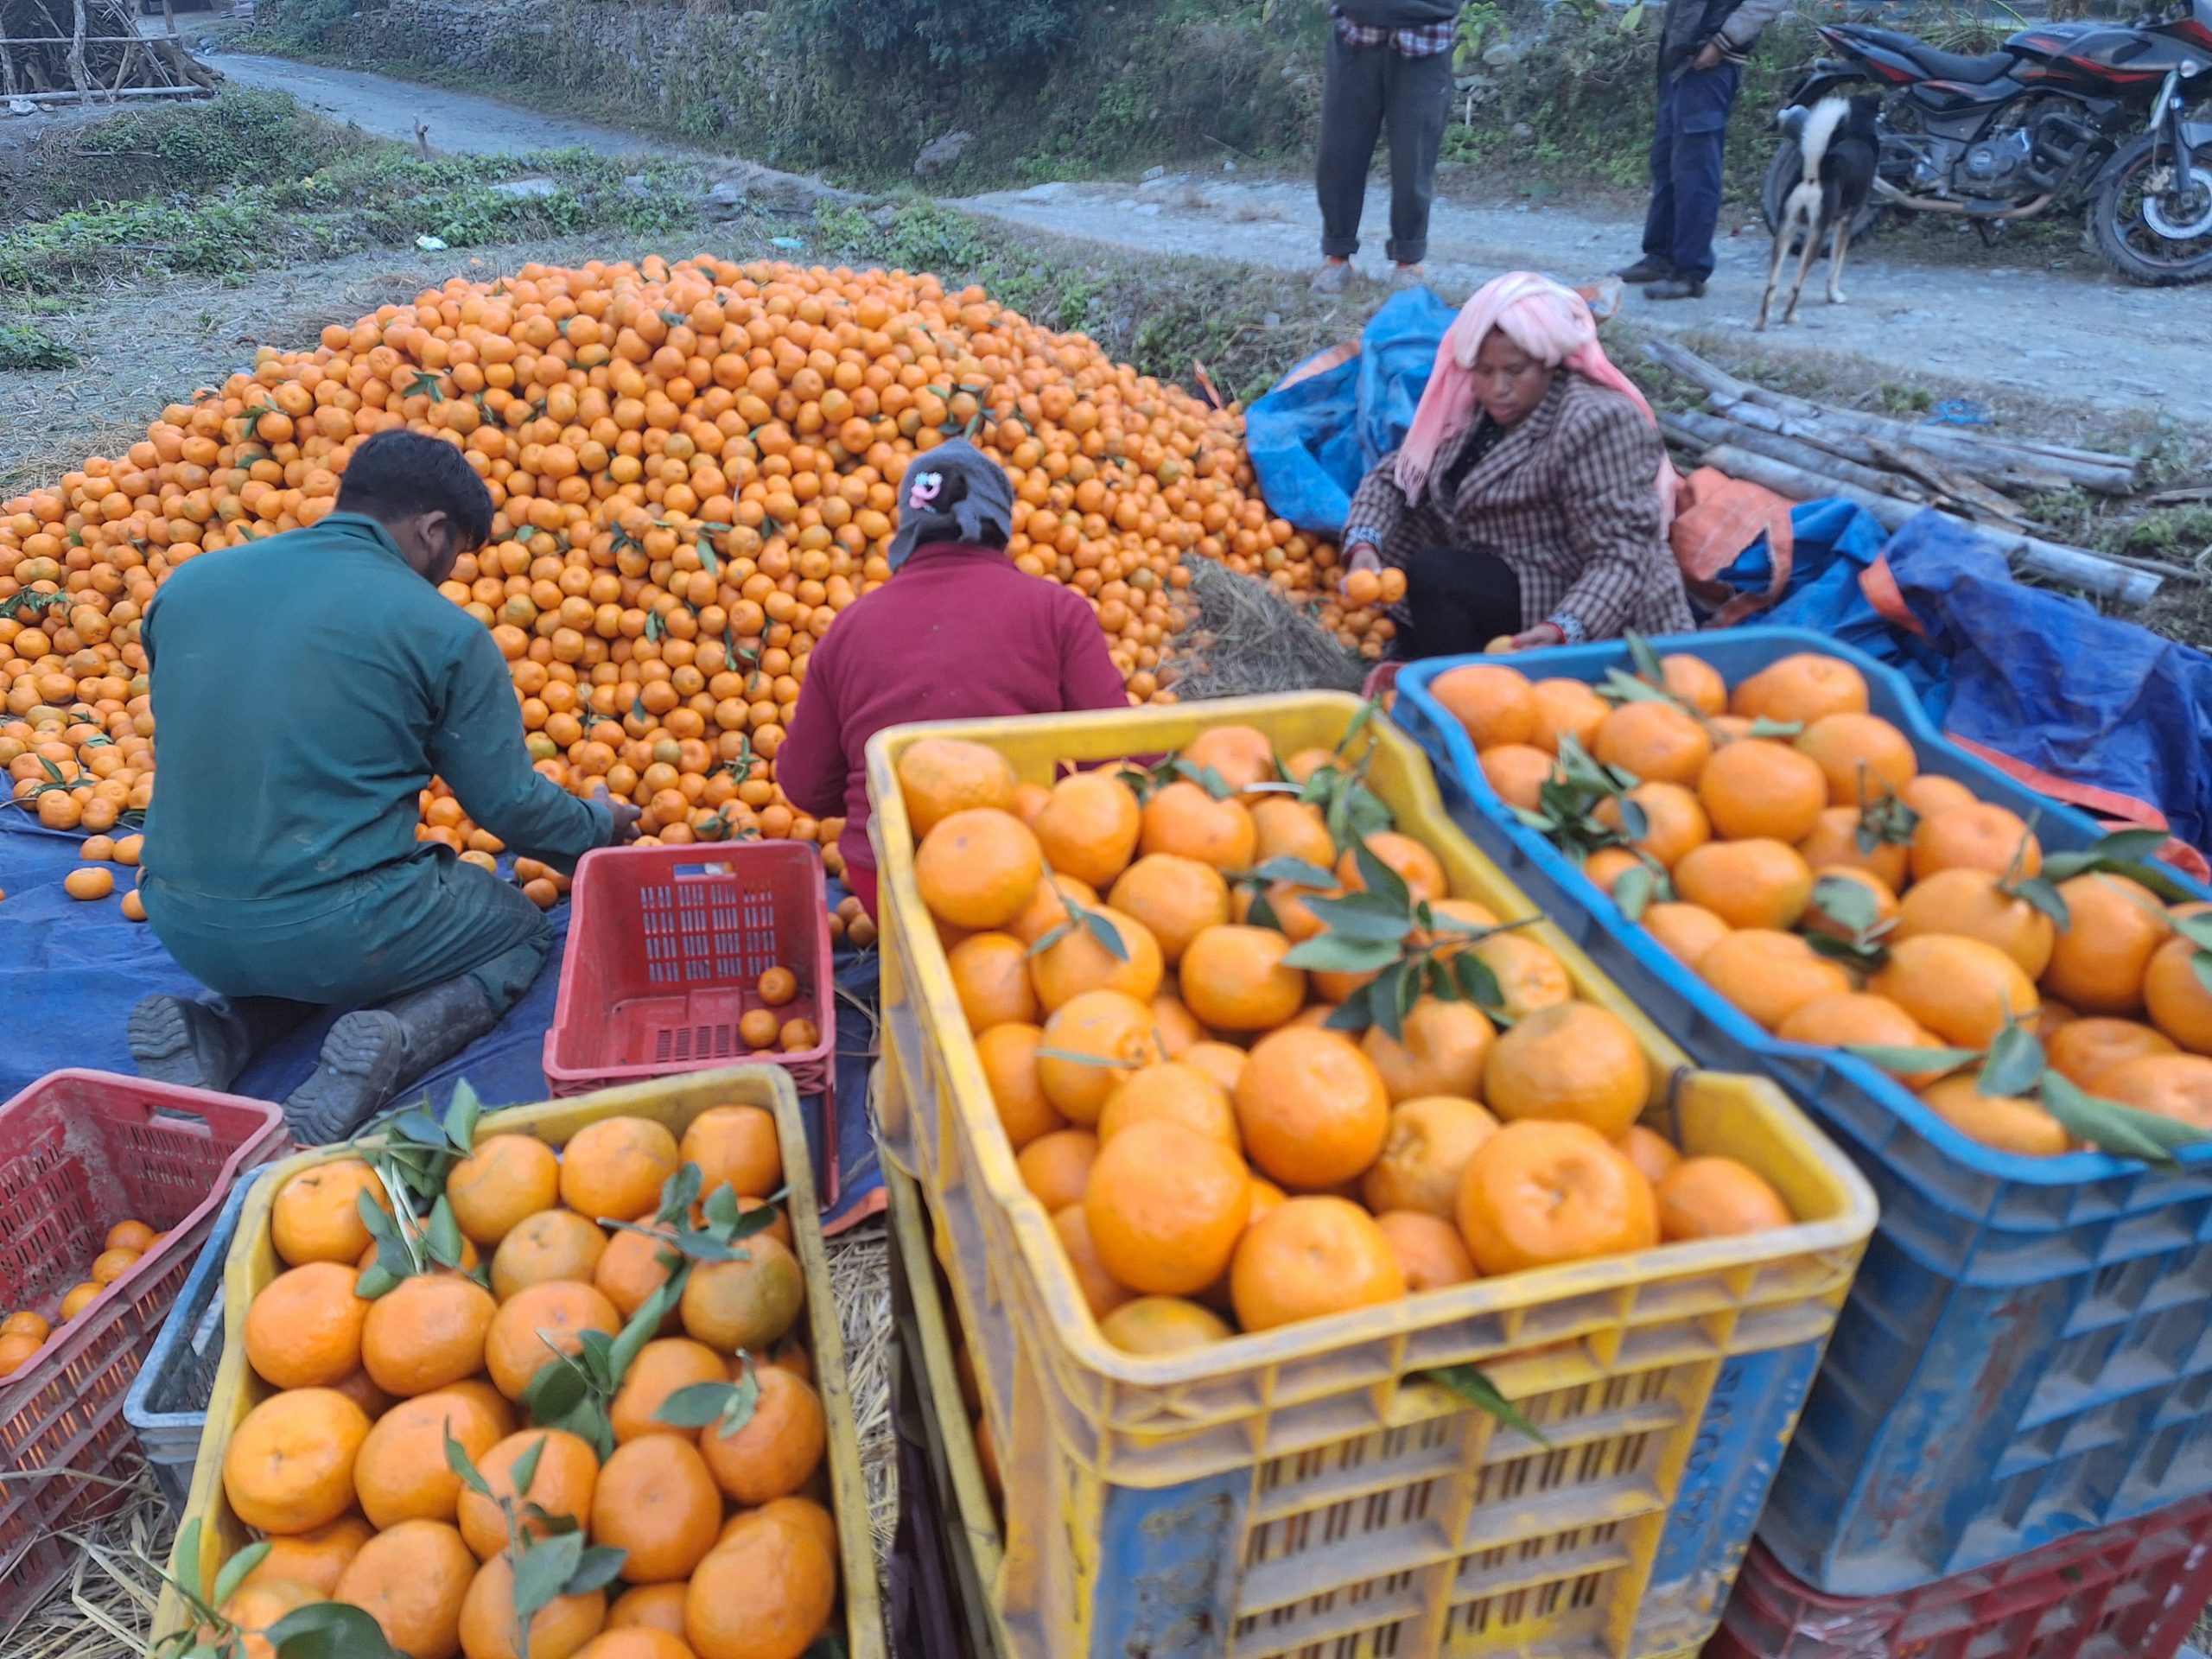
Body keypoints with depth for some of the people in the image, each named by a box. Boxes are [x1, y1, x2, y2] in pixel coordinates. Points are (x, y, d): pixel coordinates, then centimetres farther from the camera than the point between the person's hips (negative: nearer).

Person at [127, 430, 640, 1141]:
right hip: (335, 933, -6)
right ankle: (385, 1047, -8)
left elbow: (194, 750, 18)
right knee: (519, 929, 21)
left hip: (186, 933, 6)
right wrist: (599, 825, 18)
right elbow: (510, 803, -4)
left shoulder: (188, 584, 6)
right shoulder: (440, 629, -10)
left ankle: (211, 1032, 7)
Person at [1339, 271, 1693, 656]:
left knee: (1433, 574, -24)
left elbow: (1622, 555, -27)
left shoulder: (1595, 423, -22)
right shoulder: (1470, 409, 1)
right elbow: (1394, 476, 2)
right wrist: (1363, 545, -18)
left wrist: (1562, 630, -43)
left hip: (1593, 621, -8)